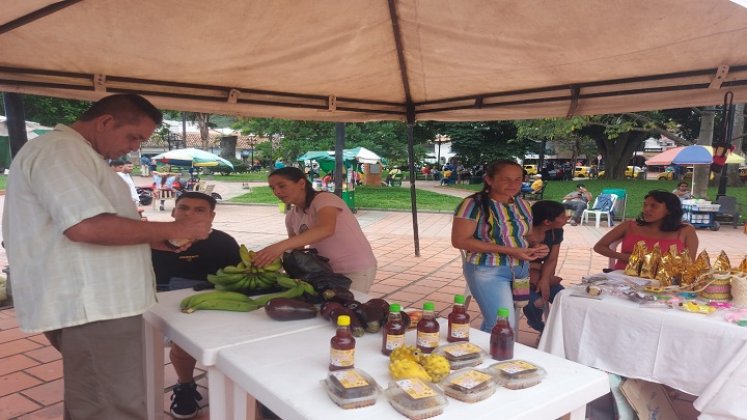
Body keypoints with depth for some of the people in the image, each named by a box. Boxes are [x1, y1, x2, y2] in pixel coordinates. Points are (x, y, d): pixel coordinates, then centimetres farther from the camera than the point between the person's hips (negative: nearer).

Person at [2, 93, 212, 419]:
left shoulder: (75, 154, 21)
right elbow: (87, 226, -27)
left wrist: (157, 240, 12)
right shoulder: (60, 150, -14)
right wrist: (171, 229, -18)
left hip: (95, 302, 11)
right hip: (91, 307, -11)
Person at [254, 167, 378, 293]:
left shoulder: (323, 199, -20)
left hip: (357, 270, -7)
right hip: (328, 270, 7)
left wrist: (281, 246, -49)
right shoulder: (292, 216, 4)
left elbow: (326, 229, -40)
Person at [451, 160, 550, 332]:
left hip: (522, 269, 7)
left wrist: (537, 247, -7)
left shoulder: (522, 204, 7)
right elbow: (460, 240, -21)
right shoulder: (473, 204, -16)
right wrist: (508, 250, -23)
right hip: (488, 271, -7)